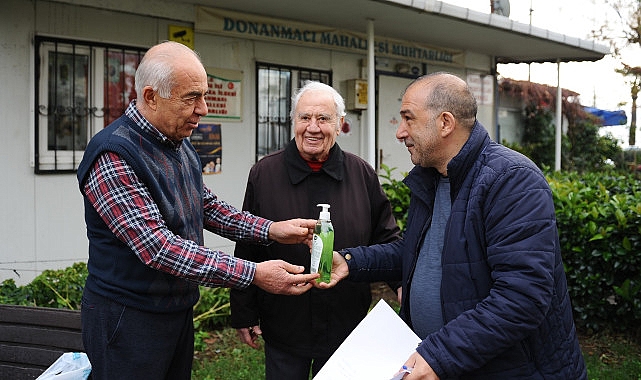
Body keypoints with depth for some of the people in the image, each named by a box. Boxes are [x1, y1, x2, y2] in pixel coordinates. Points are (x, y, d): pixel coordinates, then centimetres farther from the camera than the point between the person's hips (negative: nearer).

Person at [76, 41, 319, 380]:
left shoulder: (180, 145, 7)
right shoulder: (113, 155, -23)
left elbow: (207, 207, 15)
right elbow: (157, 247, -29)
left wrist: (270, 230, -1)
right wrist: (253, 274, -31)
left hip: (180, 310, 8)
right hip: (127, 317, -8)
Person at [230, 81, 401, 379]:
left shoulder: (362, 175, 1)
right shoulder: (264, 174, -3)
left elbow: (387, 240, 8)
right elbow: (247, 251, 1)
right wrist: (243, 315, 2)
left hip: (346, 325, 1)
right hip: (283, 327, -1)